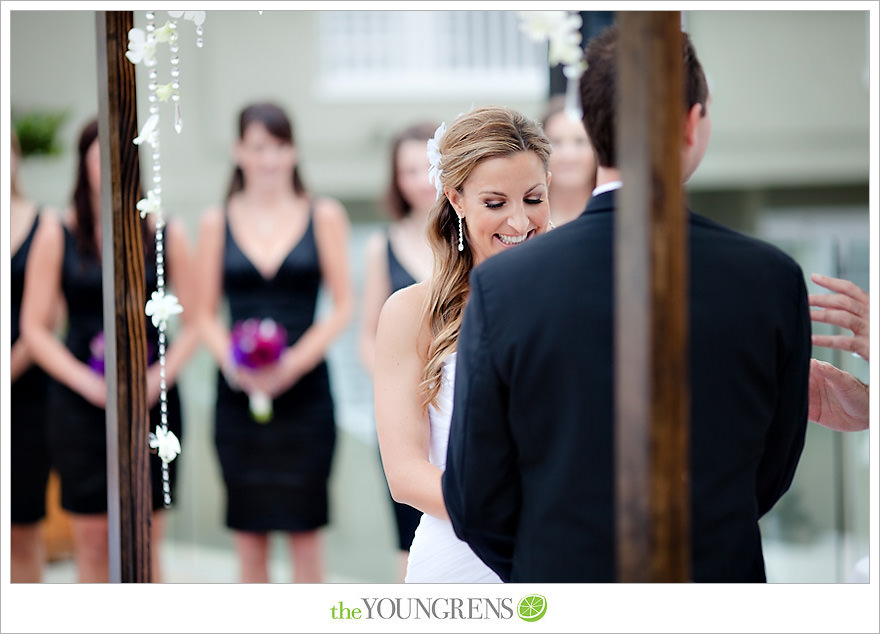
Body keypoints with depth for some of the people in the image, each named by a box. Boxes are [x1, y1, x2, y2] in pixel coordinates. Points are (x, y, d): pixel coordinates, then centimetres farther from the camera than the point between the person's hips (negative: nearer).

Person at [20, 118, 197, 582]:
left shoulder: (167, 234, 4)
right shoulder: (56, 234, 2)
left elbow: (193, 322, 6)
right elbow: (34, 328, 1)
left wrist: (160, 376, -10)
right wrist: (88, 382, -11)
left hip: (151, 401, 0)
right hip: (79, 404, 0)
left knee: (145, 540, 0)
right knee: (91, 539, 2)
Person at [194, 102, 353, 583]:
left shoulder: (324, 216, 4)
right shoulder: (217, 222, 7)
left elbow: (342, 305, 1)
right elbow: (207, 315, 7)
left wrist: (294, 362, -13)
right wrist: (231, 360, -13)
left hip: (304, 391, -1)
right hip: (237, 395, 1)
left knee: (304, 533, 0)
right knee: (248, 536, 5)